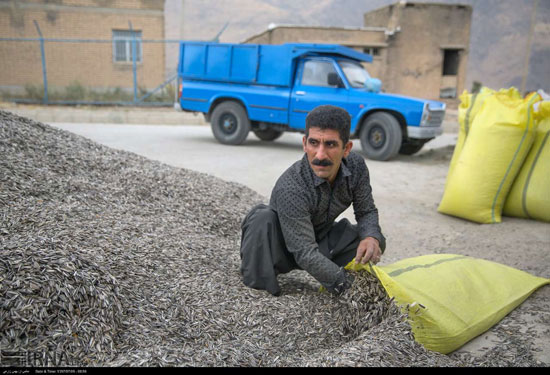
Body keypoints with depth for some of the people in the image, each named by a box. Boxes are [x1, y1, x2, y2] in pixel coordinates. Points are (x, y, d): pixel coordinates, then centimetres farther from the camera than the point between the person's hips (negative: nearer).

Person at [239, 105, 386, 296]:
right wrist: (348, 283, -41)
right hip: (283, 248, -5)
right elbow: (305, 253, -34)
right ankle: (258, 289, -20)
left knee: (375, 243, -14)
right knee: (263, 218, -35)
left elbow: (366, 211, -5)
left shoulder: (356, 166, -18)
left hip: (320, 240, 5)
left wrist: (371, 237, -28)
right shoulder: (290, 188, -36)